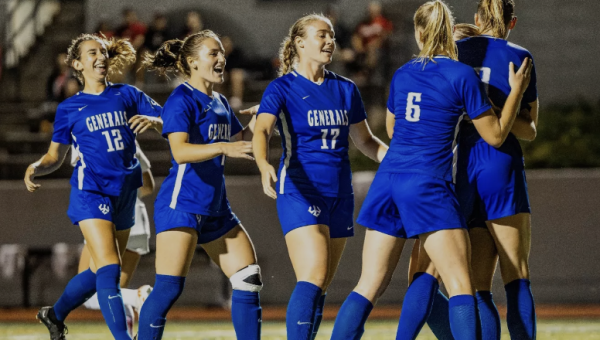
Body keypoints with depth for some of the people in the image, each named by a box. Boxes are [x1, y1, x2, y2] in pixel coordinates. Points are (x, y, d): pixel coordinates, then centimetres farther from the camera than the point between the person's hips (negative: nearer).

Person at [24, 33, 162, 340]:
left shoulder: (127, 95, 9)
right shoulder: (69, 108, 5)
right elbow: (55, 156, 12)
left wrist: (152, 120, -17)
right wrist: (36, 168, -9)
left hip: (124, 192, 4)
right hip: (91, 191, -4)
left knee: (100, 272, 14)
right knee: (109, 270, -18)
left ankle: (55, 315, 37)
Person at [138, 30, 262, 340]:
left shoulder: (220, 103, 15)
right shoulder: (182, 100, -11)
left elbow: (243, 140, 28)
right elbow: (180, 151, -25)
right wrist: (221, 148, -39)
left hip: (215, 208, 8)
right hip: (181, 204, -8)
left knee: (249, 278, 3)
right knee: (169, 287, -14)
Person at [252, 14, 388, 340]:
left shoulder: (345, 89, 12)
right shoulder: (282, 88, -4)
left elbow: (365, 141, 21)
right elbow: (261, 130, -21)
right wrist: (264, 165, -42)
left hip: (339, 194, 6)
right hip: (300, 192, -6)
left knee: (320, 287, 7)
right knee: (313, 277, -21)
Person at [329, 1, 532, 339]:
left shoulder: (402, 74, 12)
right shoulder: (462, 75, -4)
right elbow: (495, 135, 0)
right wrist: (517, 91, 10)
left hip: (388, 181, 6)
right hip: (428, 185, -5)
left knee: (370, 285, 8)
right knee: (461, 287, -5)